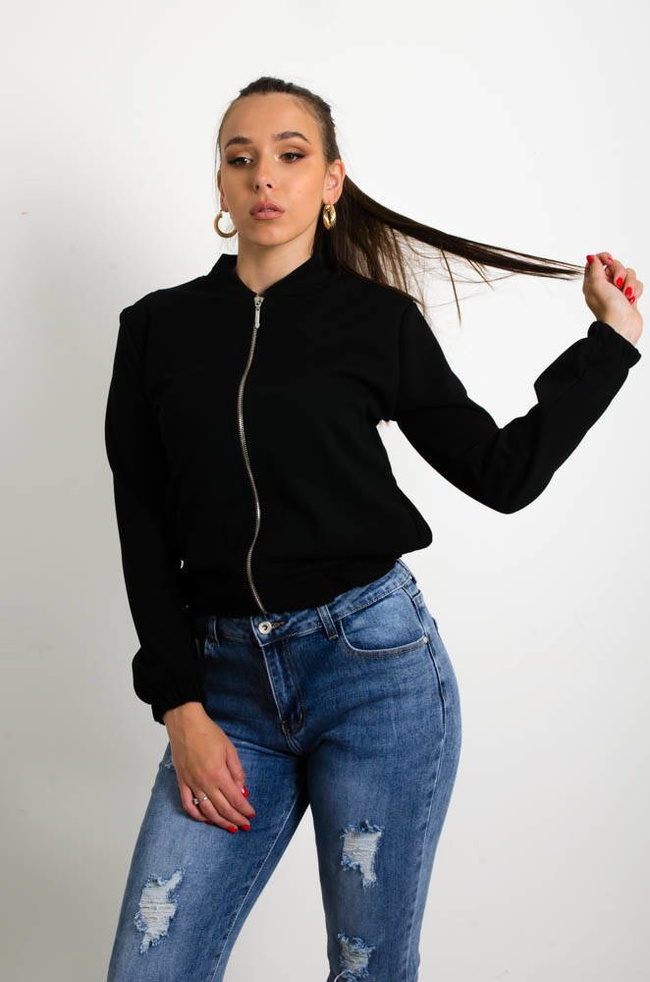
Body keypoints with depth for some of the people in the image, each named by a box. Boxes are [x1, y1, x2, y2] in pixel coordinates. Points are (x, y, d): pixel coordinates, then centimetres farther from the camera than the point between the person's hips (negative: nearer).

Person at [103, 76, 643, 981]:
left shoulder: (378, 320, 3)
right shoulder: (158, 327, 6)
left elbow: (502, 474, 7)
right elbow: (143, 526, 4)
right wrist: (180, 707, -3)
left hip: (375, 664, -1)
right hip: (227, 681, 2)